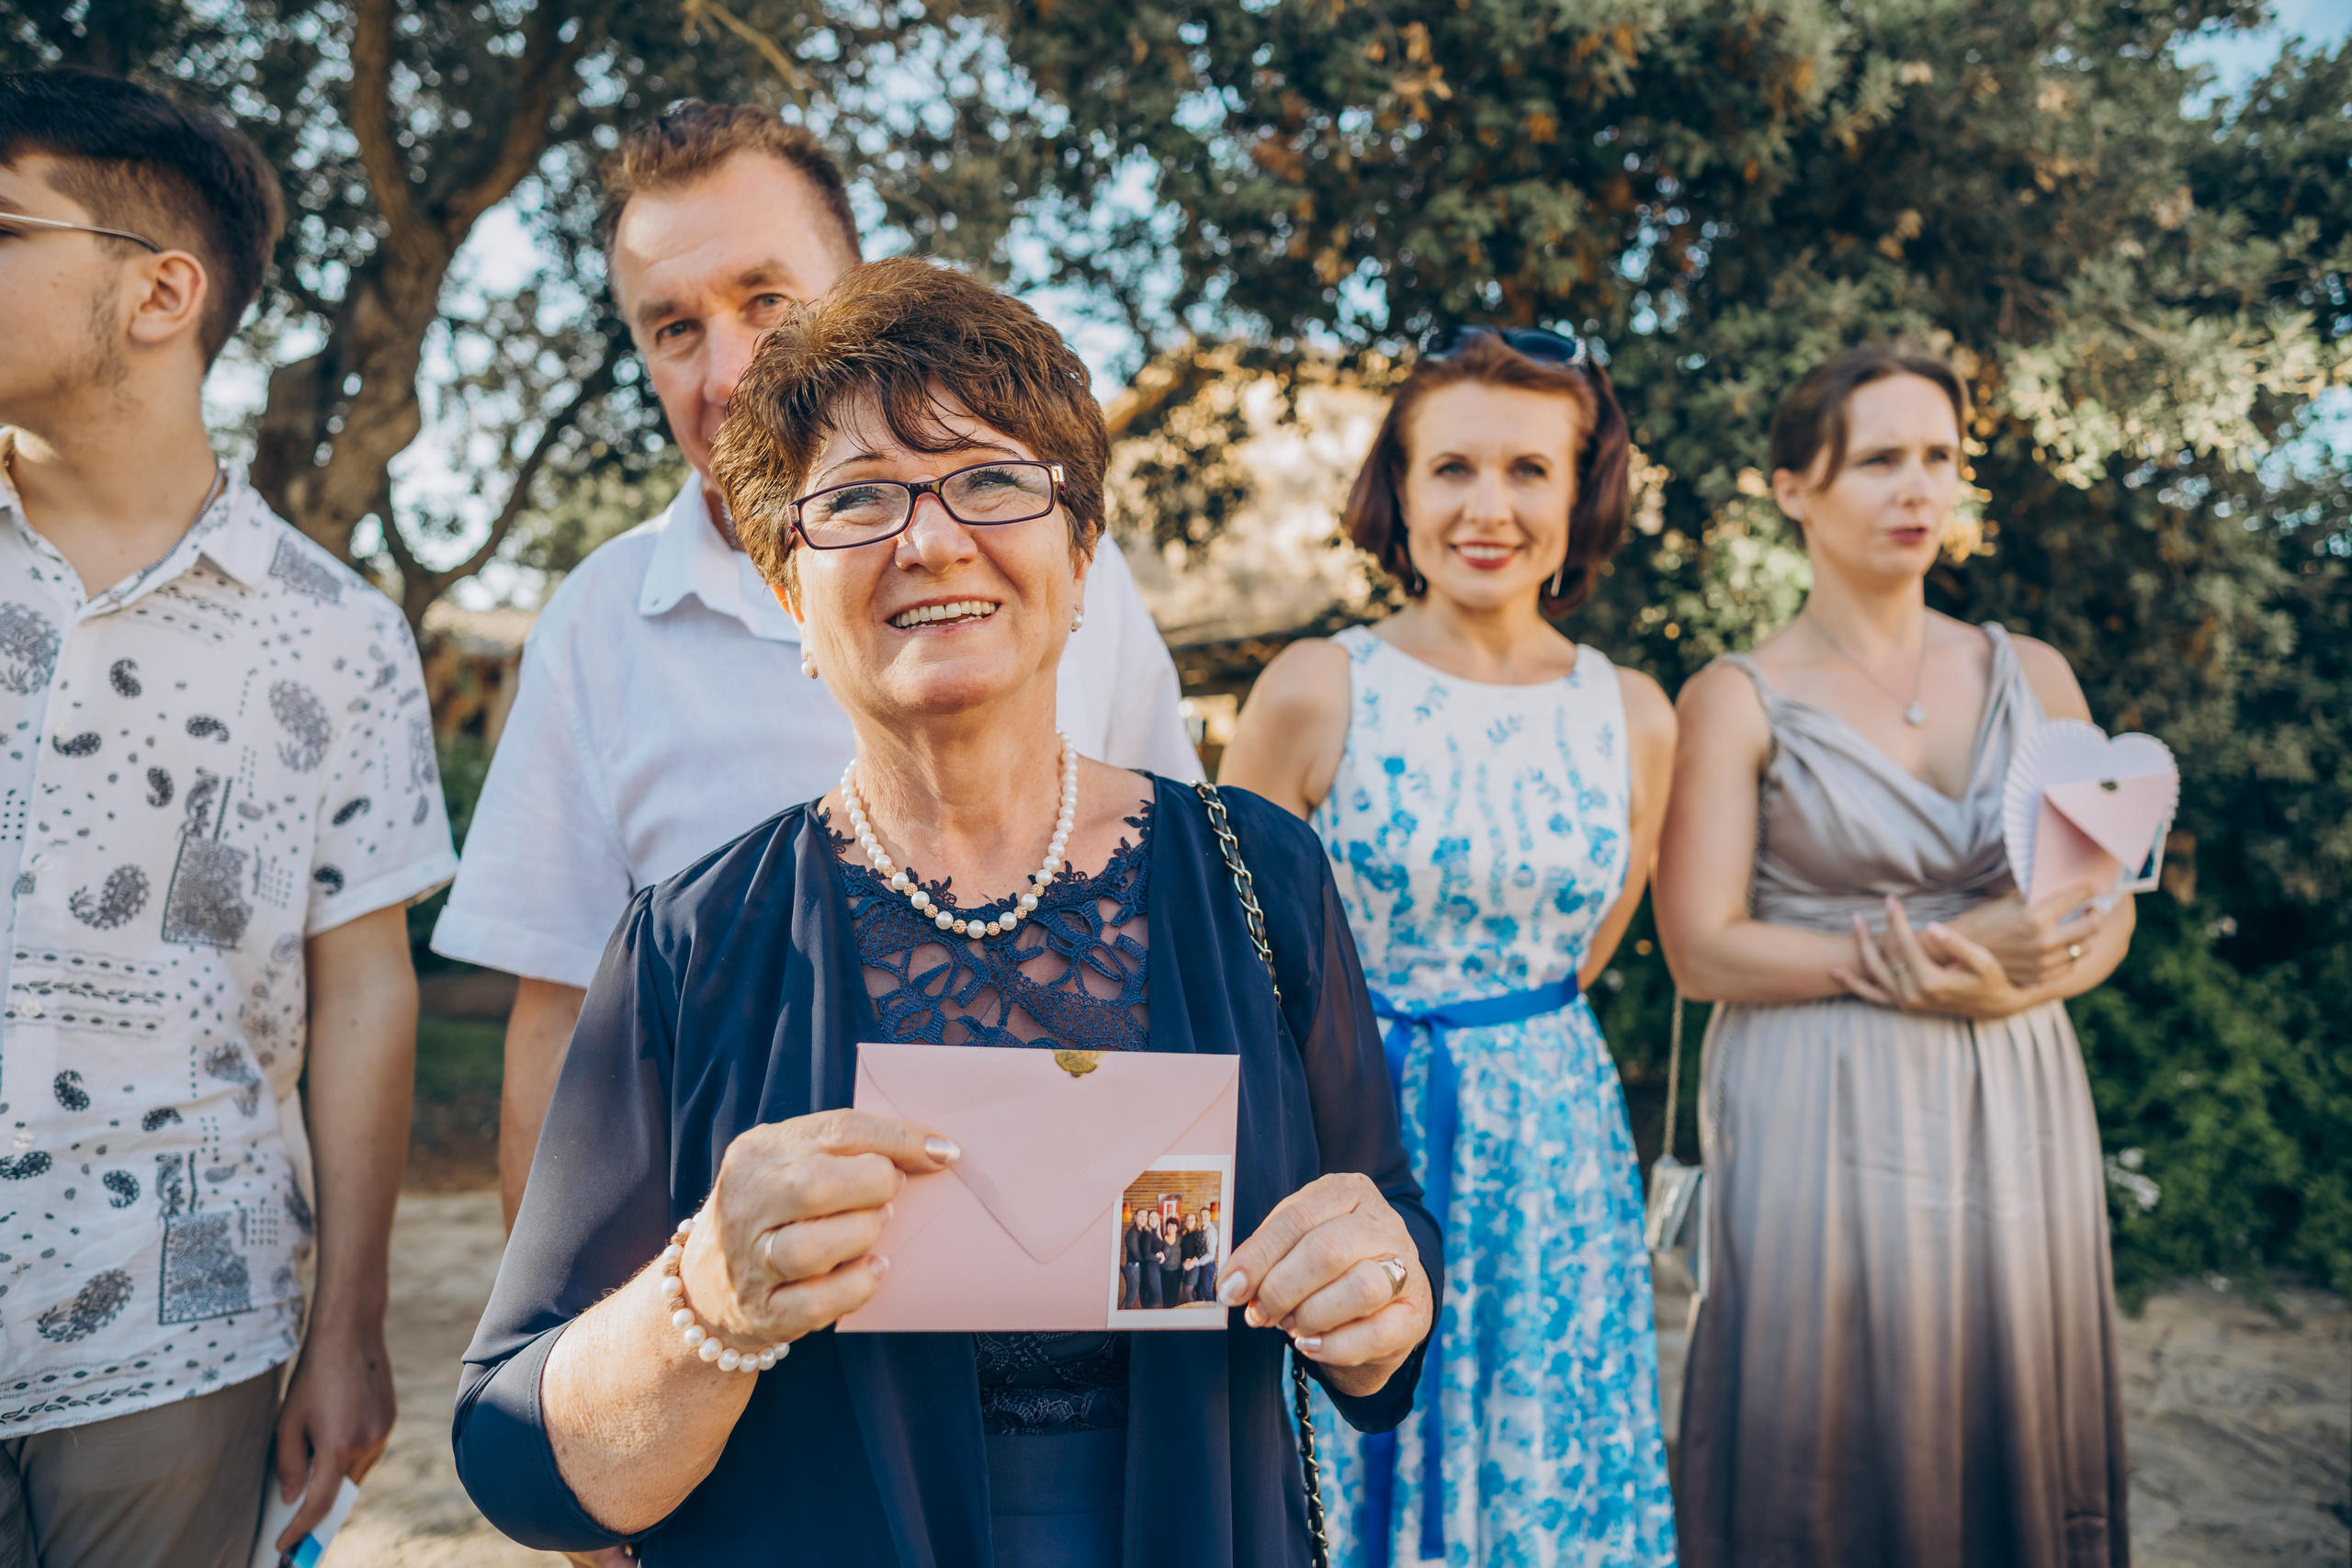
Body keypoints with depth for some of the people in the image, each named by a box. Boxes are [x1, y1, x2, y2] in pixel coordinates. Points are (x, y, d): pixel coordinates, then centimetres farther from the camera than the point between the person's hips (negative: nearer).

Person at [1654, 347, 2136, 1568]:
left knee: (2014, 1437, 11)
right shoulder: (1739, 700, -3)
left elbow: (2106, 917, 8)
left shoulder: (2032, 677, 8)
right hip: (1821, 1130, -4)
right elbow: (1701, 951, -9)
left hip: (2013, 1110, 4)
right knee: (1831, 1457, 2)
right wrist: (1951, 952, -16)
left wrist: (1998, 982, -14)